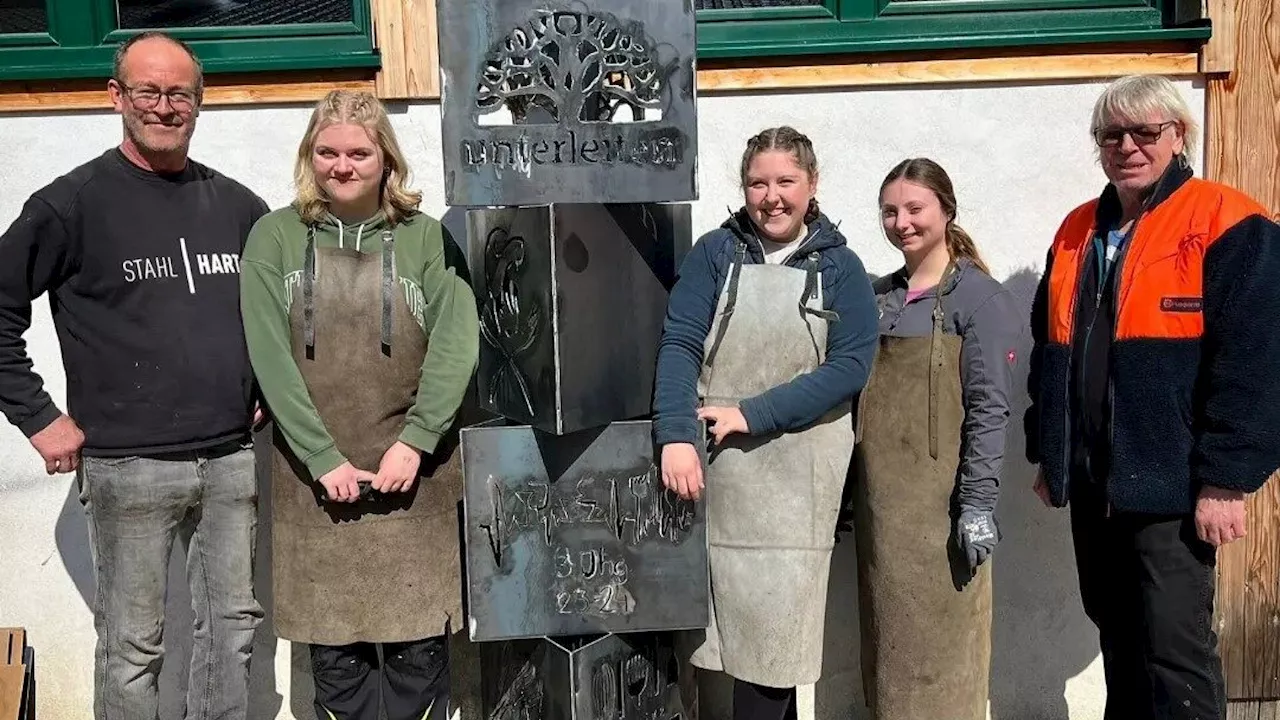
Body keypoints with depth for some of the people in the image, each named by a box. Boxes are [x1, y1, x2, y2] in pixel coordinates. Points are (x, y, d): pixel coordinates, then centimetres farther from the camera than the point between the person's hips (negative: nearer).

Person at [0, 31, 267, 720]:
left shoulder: (237, 205, 8)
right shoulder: (73, 203, -4)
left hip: (234, 457, 4)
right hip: (128, 466, -4)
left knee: (233, 626, 12)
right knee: (133, 647, 6)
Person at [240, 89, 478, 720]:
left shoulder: (425, 237, 3)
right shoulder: (275, 237, 3)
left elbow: (455, 343, -5)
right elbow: (268, 353, -5)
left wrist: (413, 443, -14)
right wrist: (325, 458, -11)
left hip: (411, 471, 0)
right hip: (315, 475, 1)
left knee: (419, 644, 4)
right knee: (333, 647, 7)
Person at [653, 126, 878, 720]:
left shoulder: (839, 266, 4)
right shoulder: (715, 252, 5)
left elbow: (850, 364, -8)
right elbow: (680, 343, -7)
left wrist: (752, 415, -16)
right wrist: (676, 435, -22)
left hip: (796, 476, -1)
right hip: (718, 468, 1)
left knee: (773, 625, 0)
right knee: (732, 618, 6)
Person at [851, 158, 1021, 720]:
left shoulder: (979, 298, -6)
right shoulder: (877, 296, 12)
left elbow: (988, 409, -11)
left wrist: (978, 504, -16)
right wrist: (850, 495, 15)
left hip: (937, 502, -6)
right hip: (878, 498, 6)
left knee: (937, 650, 1)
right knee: (888, 642, 13)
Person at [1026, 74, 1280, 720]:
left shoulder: (1227, 225, -8)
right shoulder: (1076, 232, 12)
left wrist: (1225, 479, -16)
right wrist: (1046, 456, 15)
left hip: (1171, 488, -6)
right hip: (1092, 484, 6)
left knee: (1176, 650, -1)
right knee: (1118, 639, 17)